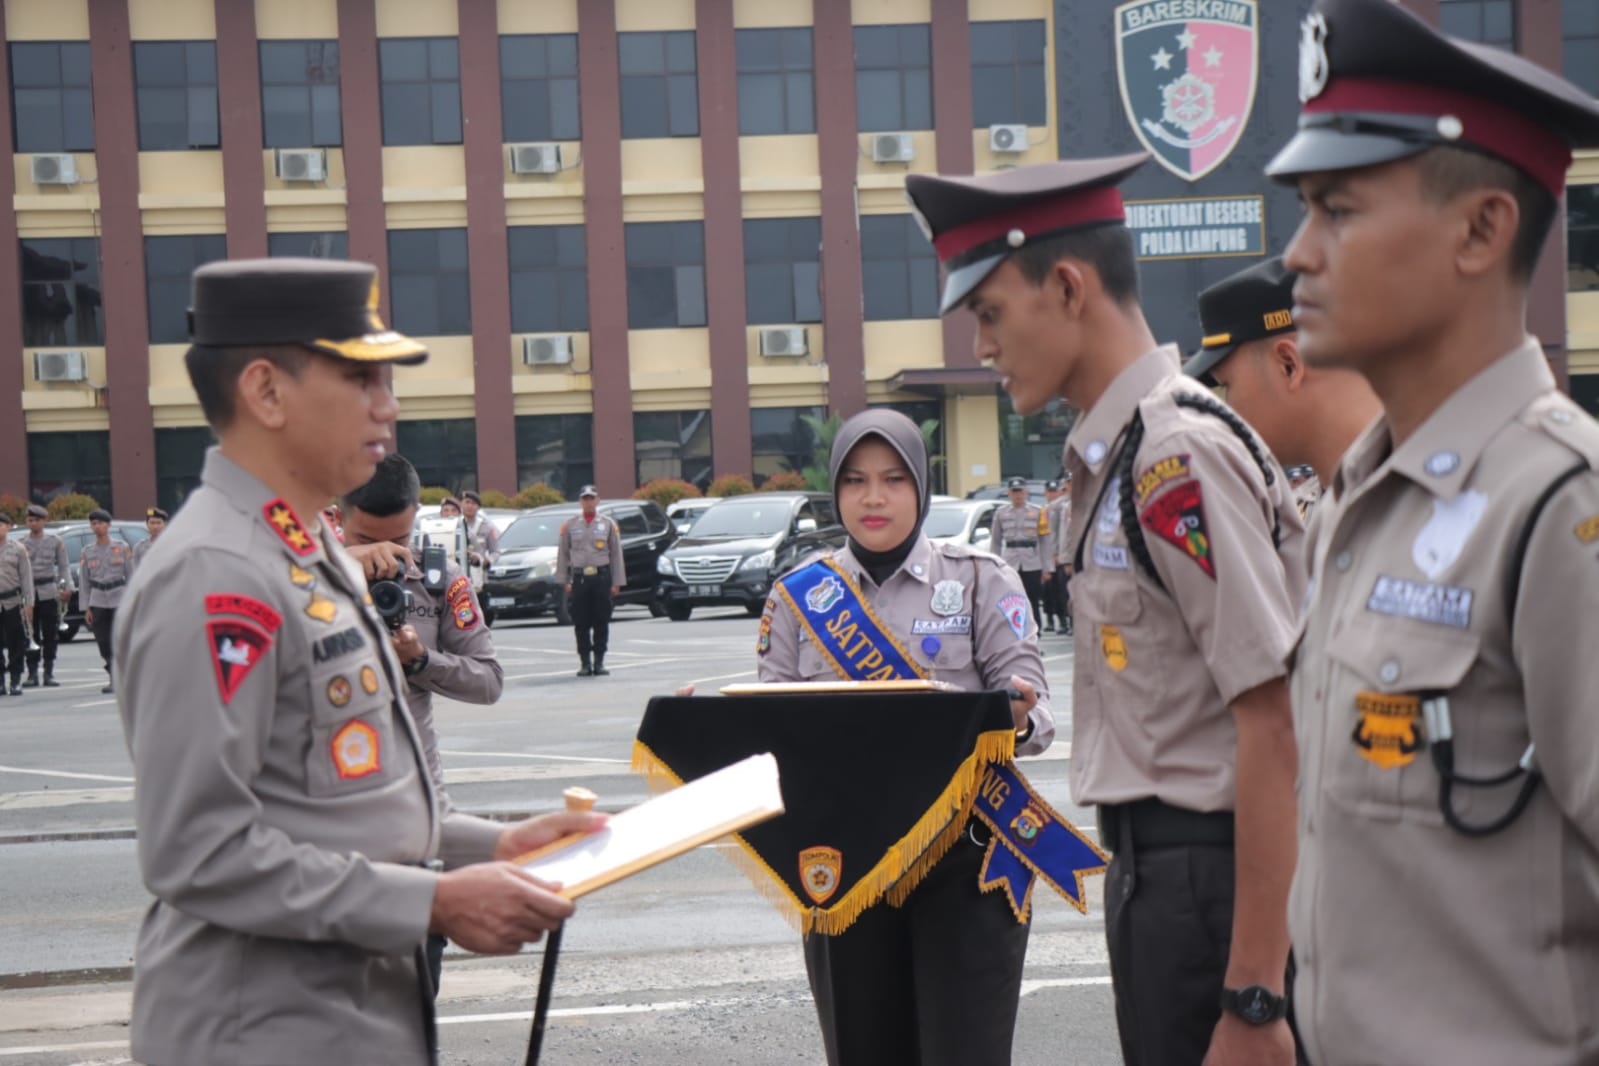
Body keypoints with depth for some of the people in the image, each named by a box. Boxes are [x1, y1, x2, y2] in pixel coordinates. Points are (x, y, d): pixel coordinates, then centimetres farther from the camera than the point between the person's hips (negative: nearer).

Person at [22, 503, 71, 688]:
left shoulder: (55, 541, 7)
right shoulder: (22, 543, 6)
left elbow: (64, 566, 7)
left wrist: (67, 587, -4)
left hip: (49, 592, 0)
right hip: (29, 593, 0)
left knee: (50, 635, 3)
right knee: (31, 636, 1)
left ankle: (49, 674, 9)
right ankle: (32, 674, 7)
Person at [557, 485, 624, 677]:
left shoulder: (608, 524, 7)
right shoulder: (569, 525, 8)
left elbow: (616, 554, 6)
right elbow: (563, 554, 8)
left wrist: (617, 583, 1)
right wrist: (564, 581, 1)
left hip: (602, 576, 0)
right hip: (579, 577, 0)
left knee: (601, 622, 1)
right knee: (581, 624, 0)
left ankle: (599, 662, 8)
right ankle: (585, 663, 6)